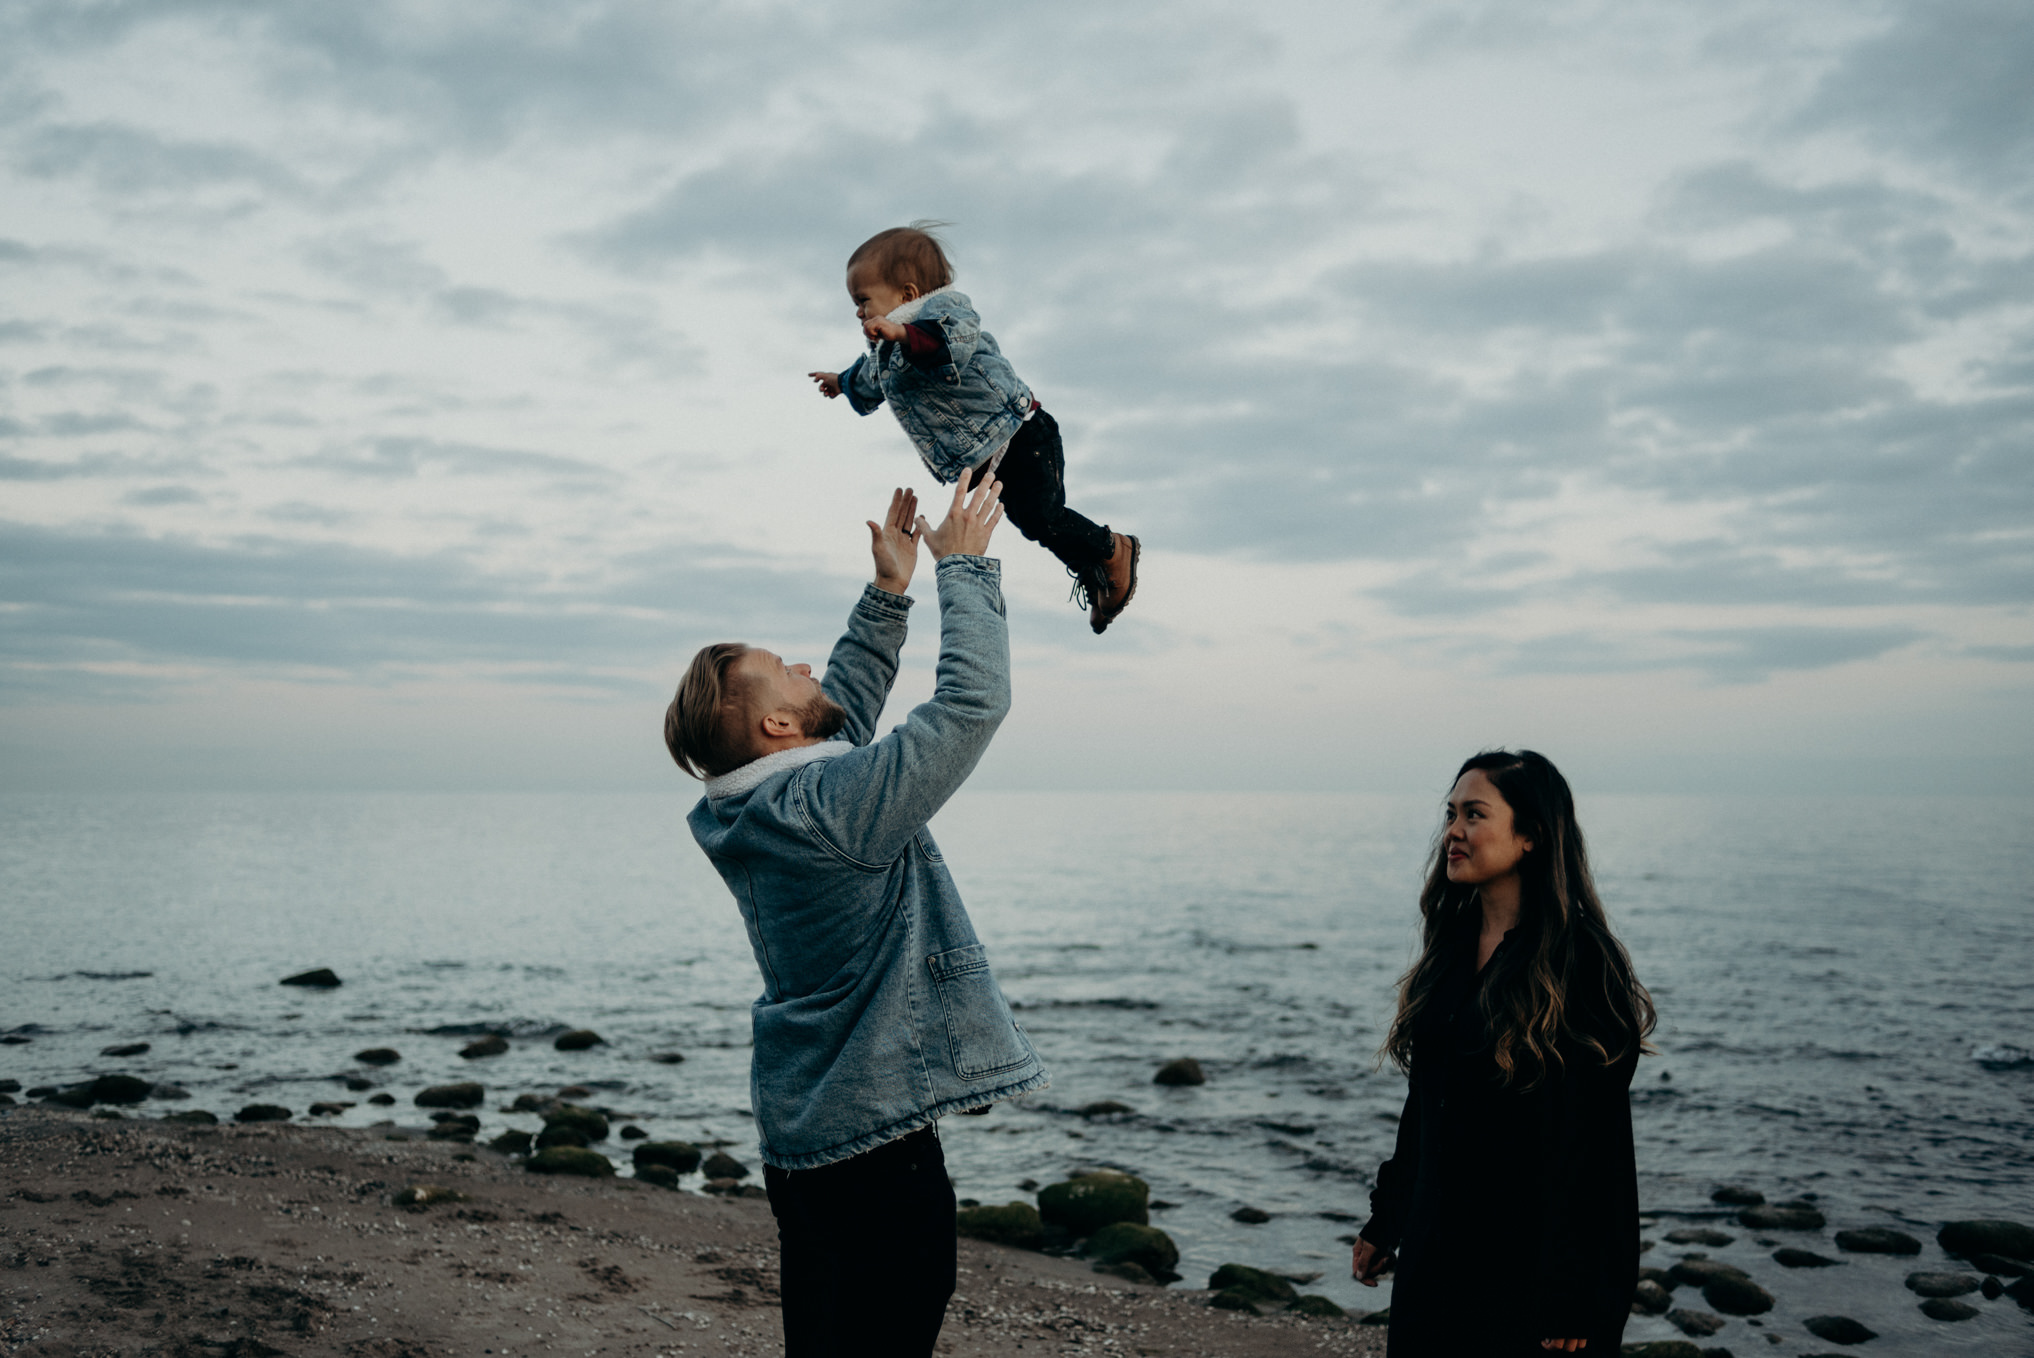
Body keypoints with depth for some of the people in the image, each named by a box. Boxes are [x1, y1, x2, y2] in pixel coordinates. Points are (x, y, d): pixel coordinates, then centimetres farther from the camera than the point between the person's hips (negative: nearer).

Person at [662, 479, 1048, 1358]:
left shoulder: (747, 810, 5)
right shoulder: (833, 802, -22)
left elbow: (844, 713, 21)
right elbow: (972, 699, -19)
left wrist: (888, 592, 17)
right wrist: (964, 566, -8)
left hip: (801, 1129, 9)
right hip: (873, 1133, -9)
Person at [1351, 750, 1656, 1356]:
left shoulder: (1580, 963, -15)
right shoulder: (1454, 946, 6)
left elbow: (1595, 1142, -17)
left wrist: (1572, 1298, -19)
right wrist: (1385, 1221, 14)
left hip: (1526, 1264, -7)